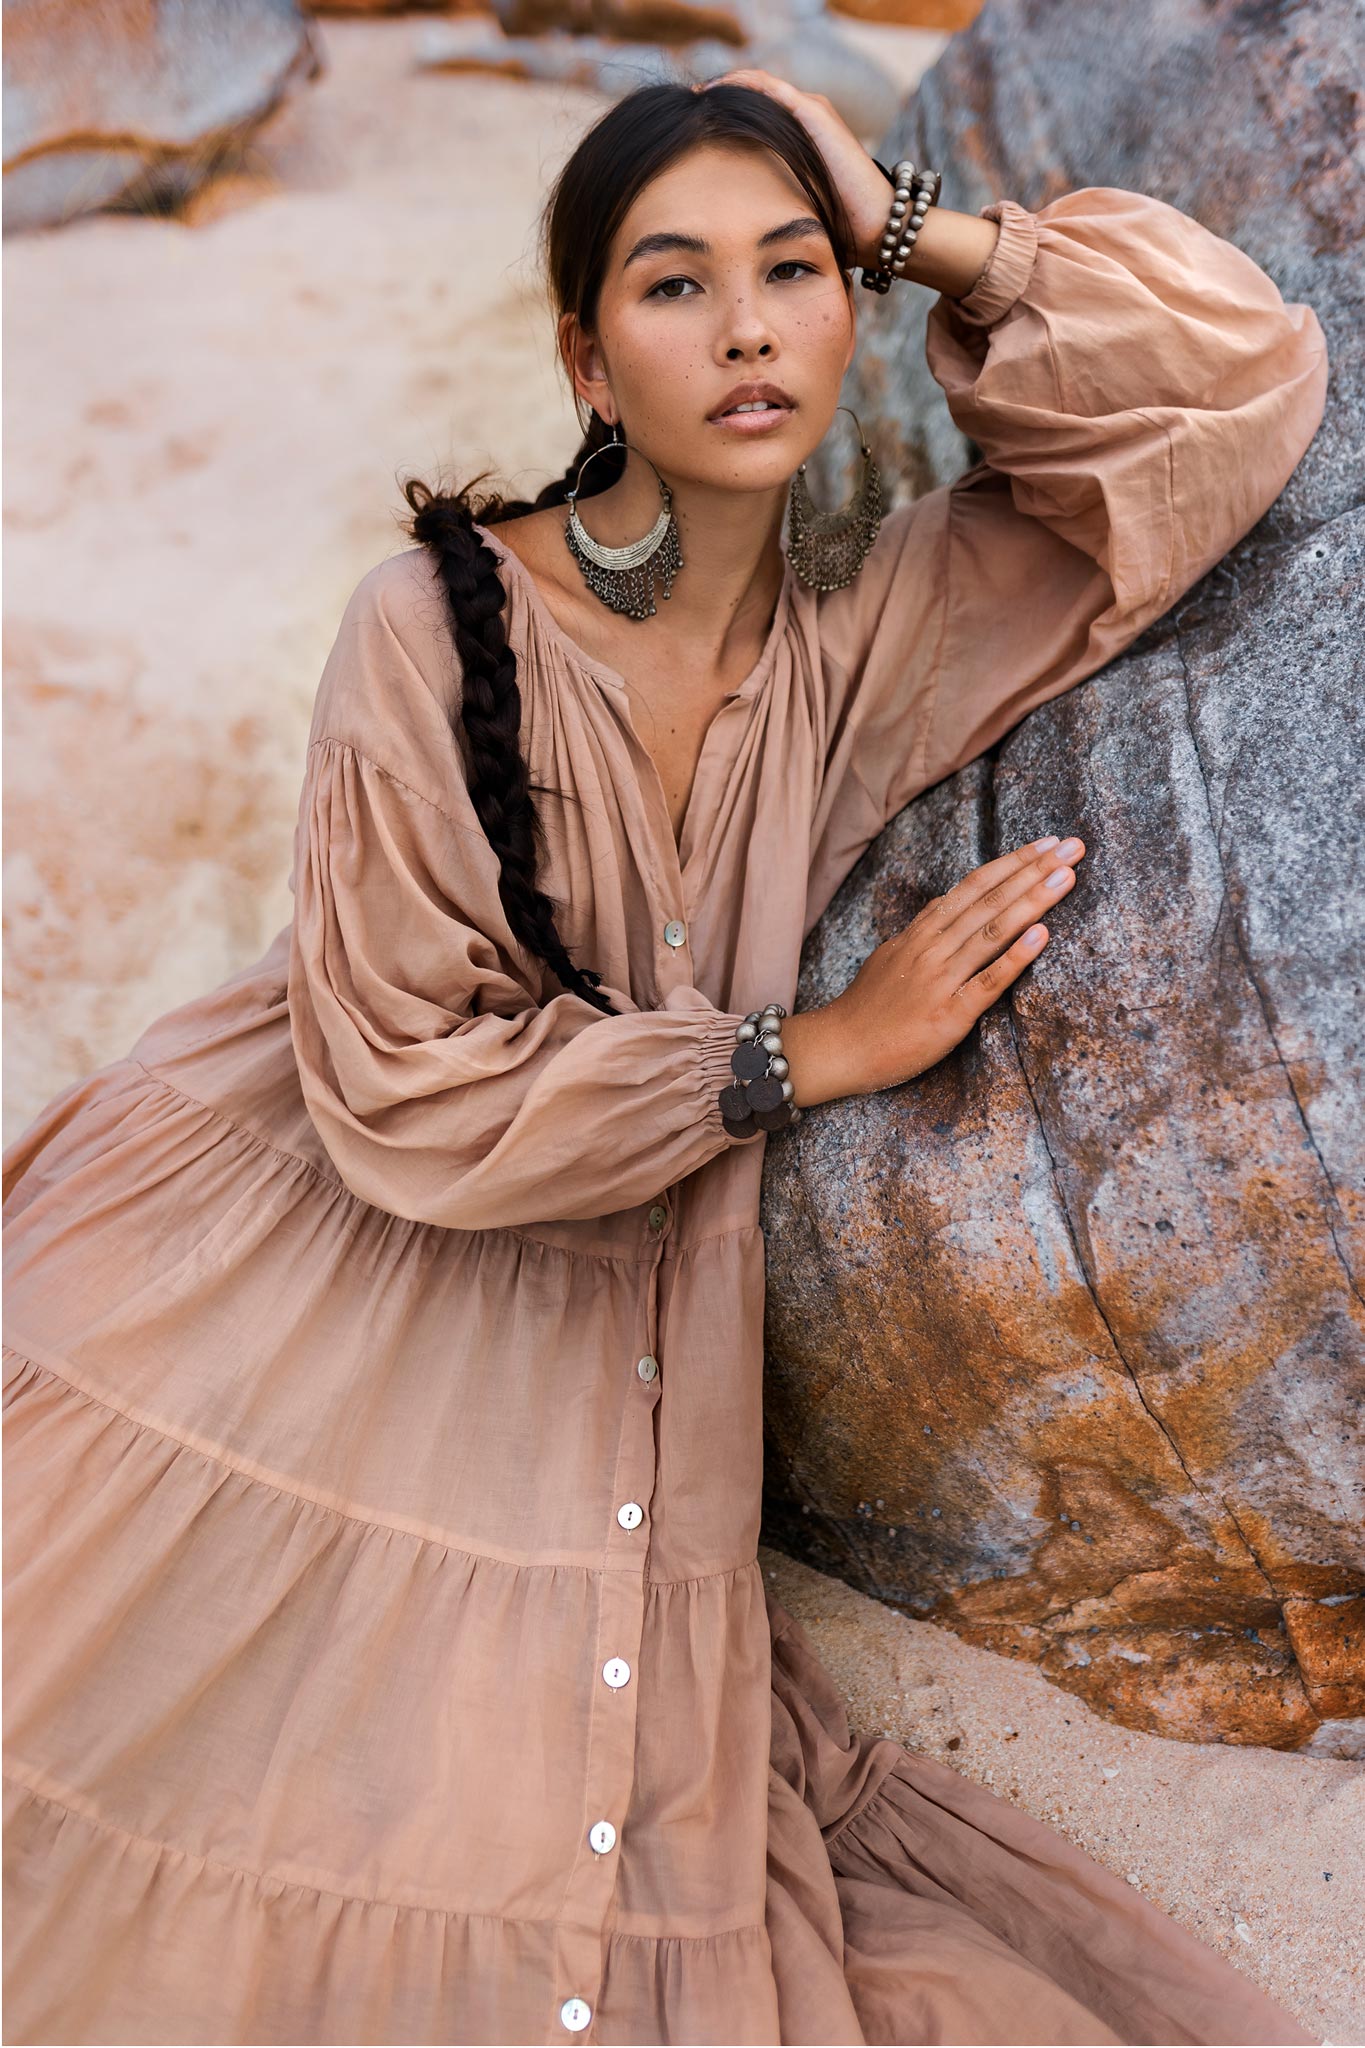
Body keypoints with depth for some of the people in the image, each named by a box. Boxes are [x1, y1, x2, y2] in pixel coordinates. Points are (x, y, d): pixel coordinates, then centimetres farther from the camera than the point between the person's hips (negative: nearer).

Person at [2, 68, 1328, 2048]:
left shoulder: (867, 625, -2)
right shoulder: (440, 623, -15)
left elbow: (1247, 375, -2)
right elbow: (406, 1090, -18)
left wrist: (914, 224, -5)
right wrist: (818, 1048, -13)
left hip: (614, 1348, 3)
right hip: (312, 1277, -2)